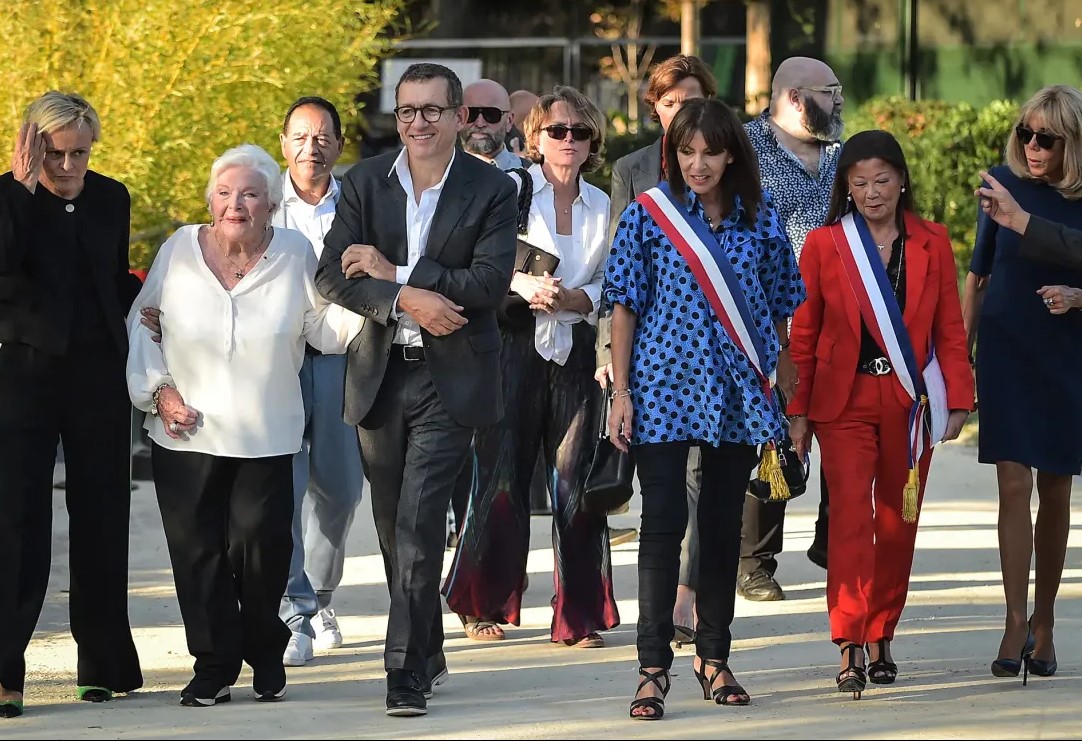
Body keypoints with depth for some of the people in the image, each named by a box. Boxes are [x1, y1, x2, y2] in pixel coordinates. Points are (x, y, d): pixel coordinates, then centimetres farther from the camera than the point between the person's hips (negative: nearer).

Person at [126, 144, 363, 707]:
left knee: (262, 548, -4)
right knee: (198, 553, -1)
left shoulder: (294, 253, 1)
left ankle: (266, 660, 16)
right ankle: (214, 666, 11)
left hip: (266, 437, -1)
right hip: (186, 434, 1)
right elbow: (142, 324, 9)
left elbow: (321, 325, 5)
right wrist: (158, 390, -1)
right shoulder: (180, 249, 0)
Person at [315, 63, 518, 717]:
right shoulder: (365, 184, 4)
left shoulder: (492, 190, -3)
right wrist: (406, 299, -19)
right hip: (381, 375, 4)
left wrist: (394, 271, -14)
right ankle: (428, 651, 29)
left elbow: (491, 283, -13)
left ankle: (408, 670, -13)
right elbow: (333, 276, -3)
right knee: (395, 530, 12)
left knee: (419, 524, -14)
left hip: (451, 377, -4)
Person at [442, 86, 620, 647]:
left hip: (575, 348, 3)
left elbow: (604, 287, 13)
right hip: (514, 344, -3)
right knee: (502, 476, -2)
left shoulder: (600, 206, 12)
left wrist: (568, 297, -7)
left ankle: (578, 616, 2)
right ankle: (484, 605, 11)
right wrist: (521, 284, -18)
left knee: (576, 480, -2)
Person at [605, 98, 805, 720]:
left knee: (724, 525, 9)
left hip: (737, 392, 3)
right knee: (663, 524, -8)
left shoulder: (759, 216, 5)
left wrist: (773, 386, 7)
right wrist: (621, 392, -5)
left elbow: (779, 304, 10)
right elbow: (626, 305, 0)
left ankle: (714, 657, 20)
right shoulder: (650, 213, -1)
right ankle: (654, 669, -6)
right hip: (665, 388, -3)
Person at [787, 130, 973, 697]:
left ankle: (881, 640, 19)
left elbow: (950, 330, 8)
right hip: (845, 401, -2)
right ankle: (850, 650, -18)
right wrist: (797, 409, 2)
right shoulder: (824, 245, 2)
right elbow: (804, 334, 5)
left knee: (897, 523, 7)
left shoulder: (932, 244, 7)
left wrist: (958, 399, 1)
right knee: (850, 517, -13)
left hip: (909, 404, 2)